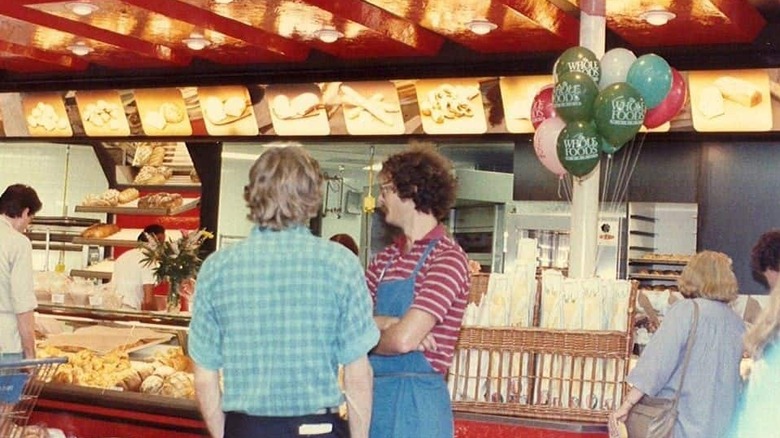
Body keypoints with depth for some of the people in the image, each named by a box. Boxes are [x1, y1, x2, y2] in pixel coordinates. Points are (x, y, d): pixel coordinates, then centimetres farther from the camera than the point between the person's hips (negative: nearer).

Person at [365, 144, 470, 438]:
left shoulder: (448, 259, -11)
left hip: (415, 401, -7)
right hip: (374, 394, 7)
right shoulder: (386, 258, 11)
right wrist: (387, 324, -14)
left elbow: (403, 339, -20)